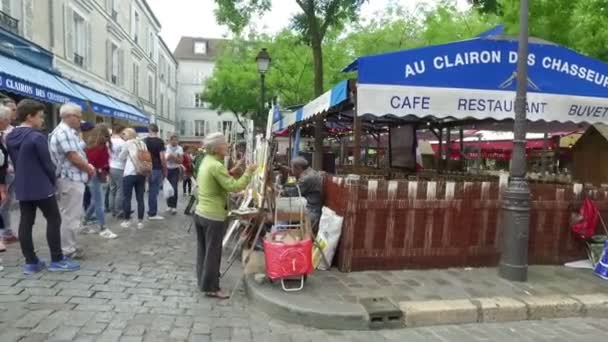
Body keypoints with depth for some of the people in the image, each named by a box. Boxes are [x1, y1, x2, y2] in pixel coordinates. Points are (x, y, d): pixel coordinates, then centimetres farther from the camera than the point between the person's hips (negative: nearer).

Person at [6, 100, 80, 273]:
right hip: (42, 187, -8)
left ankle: (30, 262, 13)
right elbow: (47, 163, -14)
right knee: (54, 220, 1)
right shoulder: (37, 137, -16)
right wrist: (53, 181, 1)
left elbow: (14, 162, 15)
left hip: (22, 187, 8)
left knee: (25, 223, 7)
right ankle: (57, 260, 4)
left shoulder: (10, 138, 9)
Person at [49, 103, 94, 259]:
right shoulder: (64, 132, -17)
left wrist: (87, 166, 5)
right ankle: (68, 250, 6)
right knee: (70, 216, -3)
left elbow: (77, 154, 20)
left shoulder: (67, 131, 16)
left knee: (68, 215, 17)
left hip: (72, 178, 11)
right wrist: (89, 169, -6)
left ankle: (68, 246, 27)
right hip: (71, 179, -11)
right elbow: (73, 158, -20)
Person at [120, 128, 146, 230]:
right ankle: (140, 221, 7)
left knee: (127, 198, 5)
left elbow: (121, 157, 9)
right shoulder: (142, 144, 12)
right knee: (140, 198, 5)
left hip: (130, 174, -5)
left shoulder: (128, 143, -1)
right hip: (141, 174, 5)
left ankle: (127, 221, 10)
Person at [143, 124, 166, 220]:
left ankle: (151, 211, 20)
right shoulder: (159, 141, -10)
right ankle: (152, 213, 2)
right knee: (154, 191, -2)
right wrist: (165, 170, -4)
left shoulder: (144, 141, 7)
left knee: (151, 191, 14)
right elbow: (162, 157, -14)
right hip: (157, 169, -5)